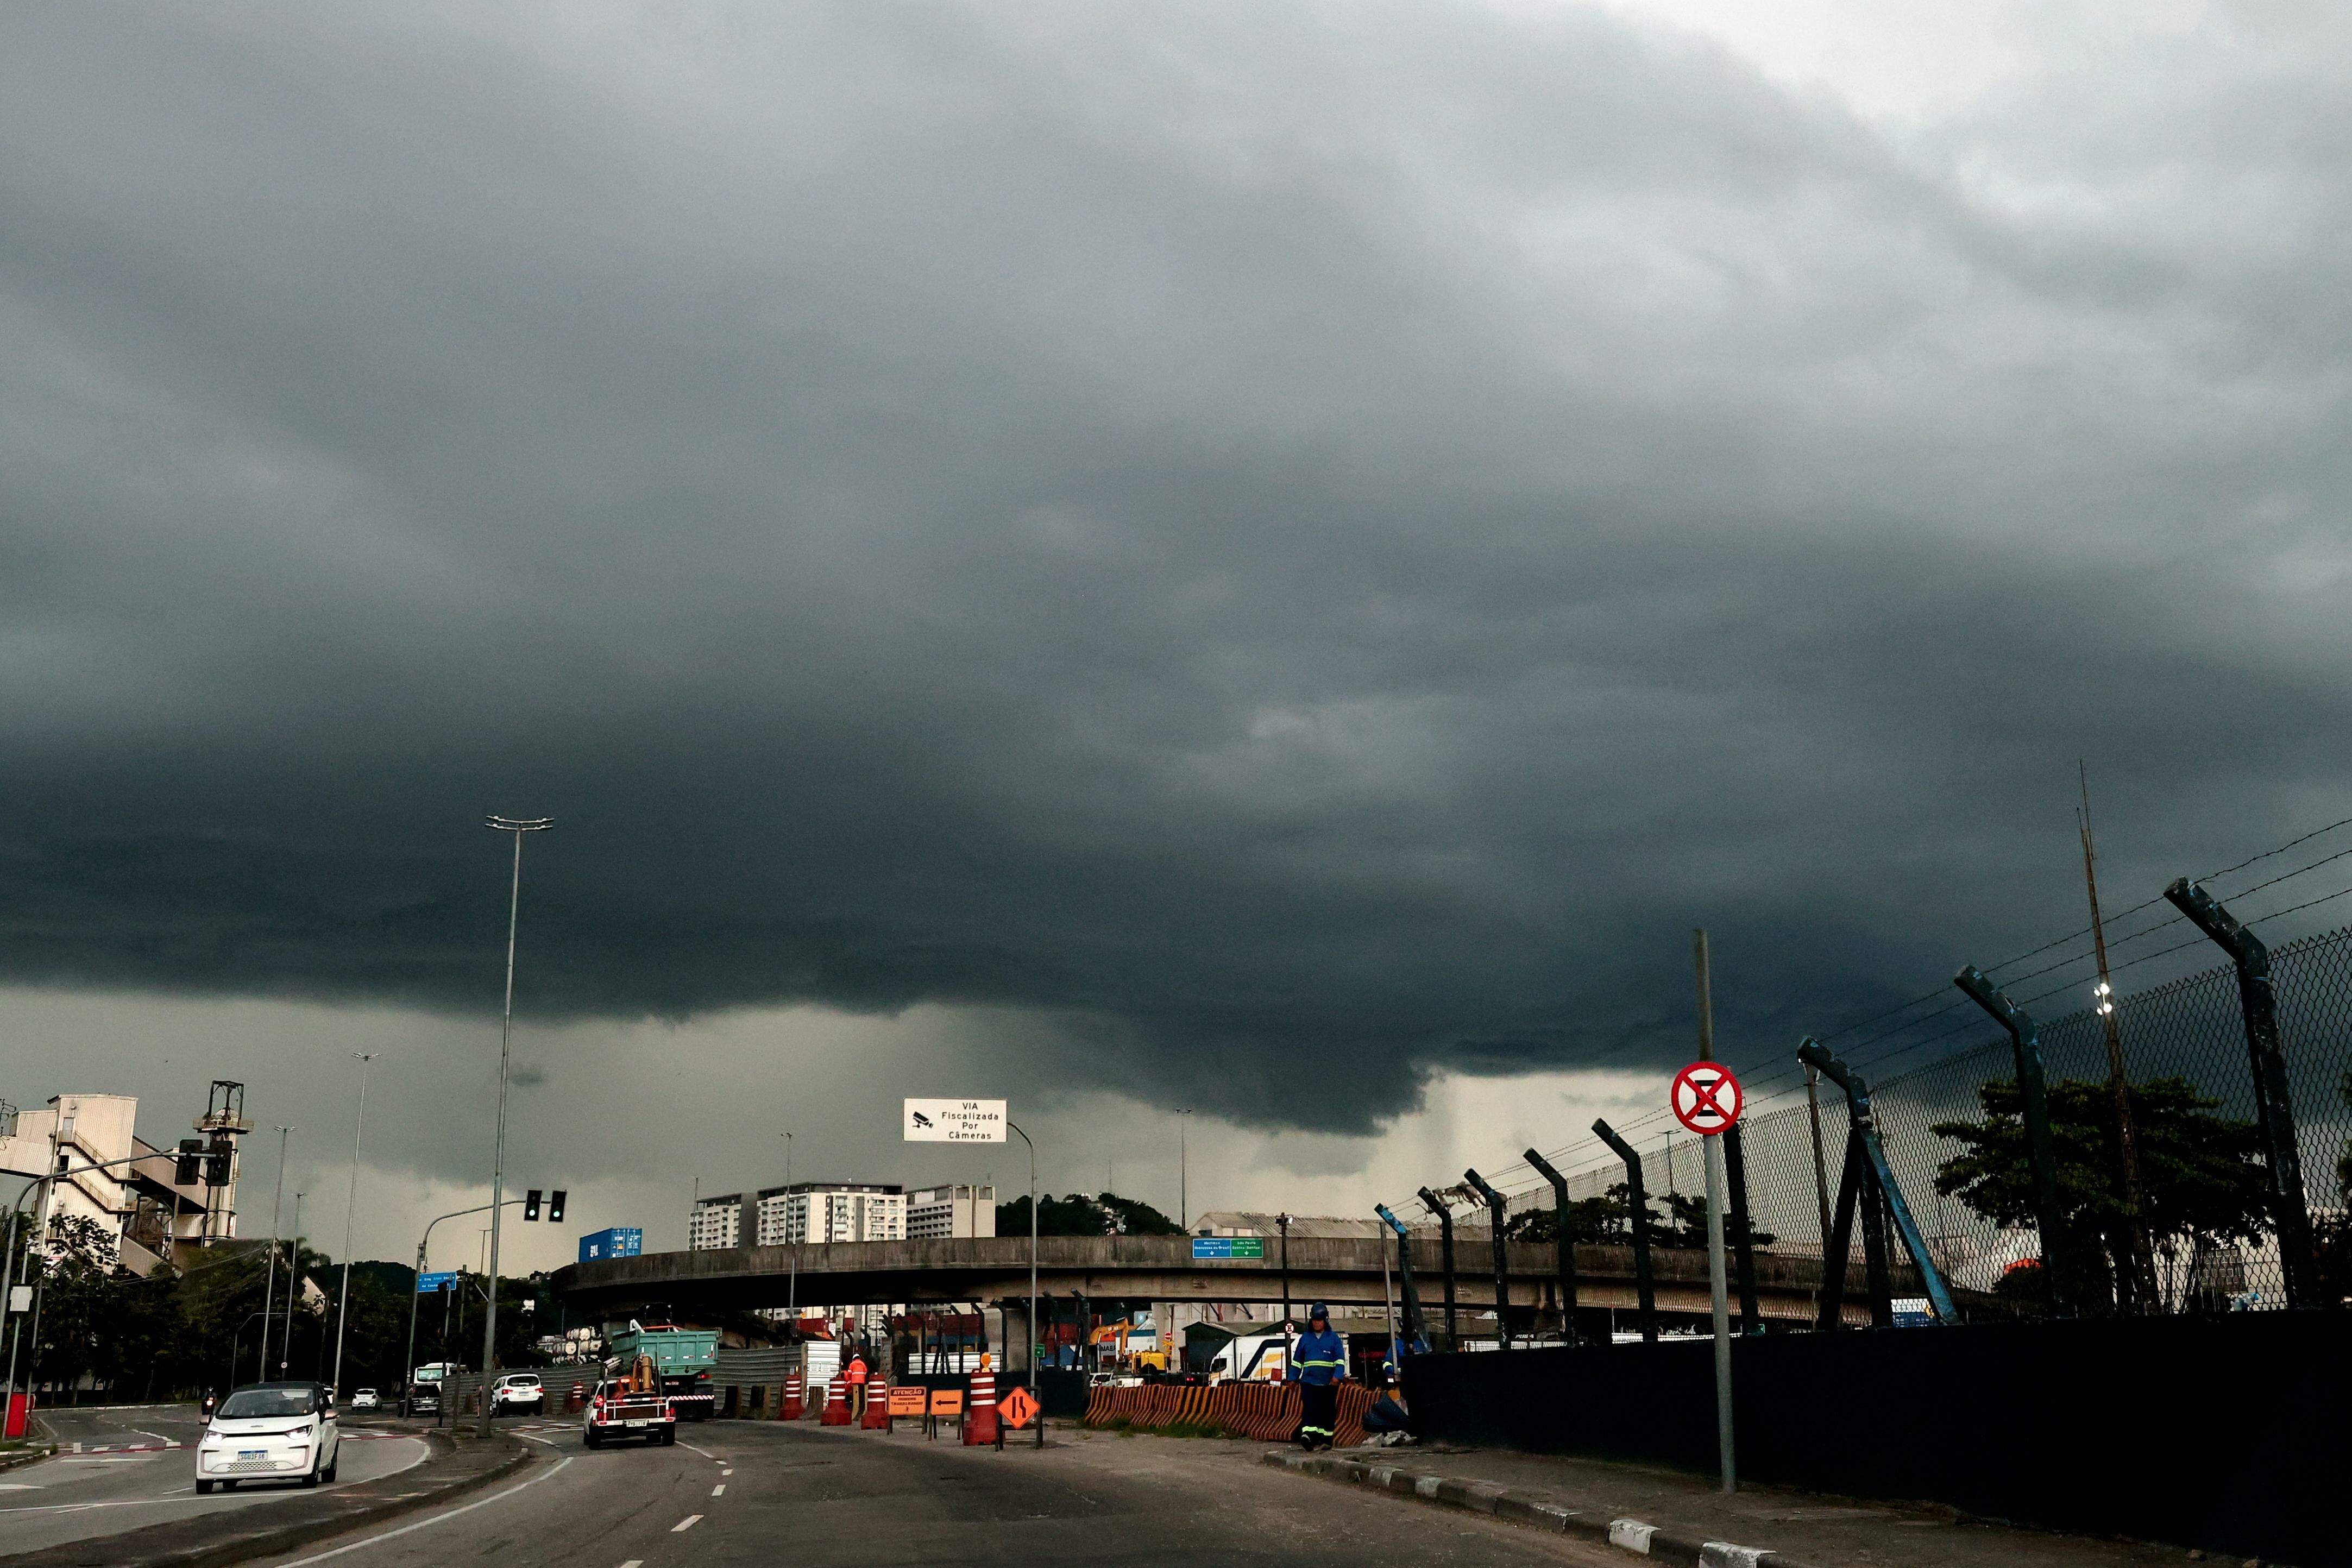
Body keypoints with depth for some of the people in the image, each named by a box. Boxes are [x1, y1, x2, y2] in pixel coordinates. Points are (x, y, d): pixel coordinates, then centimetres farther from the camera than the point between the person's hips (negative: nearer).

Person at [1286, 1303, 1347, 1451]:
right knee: (1309, 1408, -16)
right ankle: (1308, 1434, -29)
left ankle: (1326, 1439, 17)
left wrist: (1338, 1376, -18)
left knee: (1328, 1411, 7)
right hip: (1309, 1382, 1)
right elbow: (1297, 1360, 18)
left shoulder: (1334, 1339, 4)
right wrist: (1293, 1378, 14)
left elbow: (1340, 1360, -3)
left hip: (1328, 1383, -1)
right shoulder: (1305, 1338, 12)